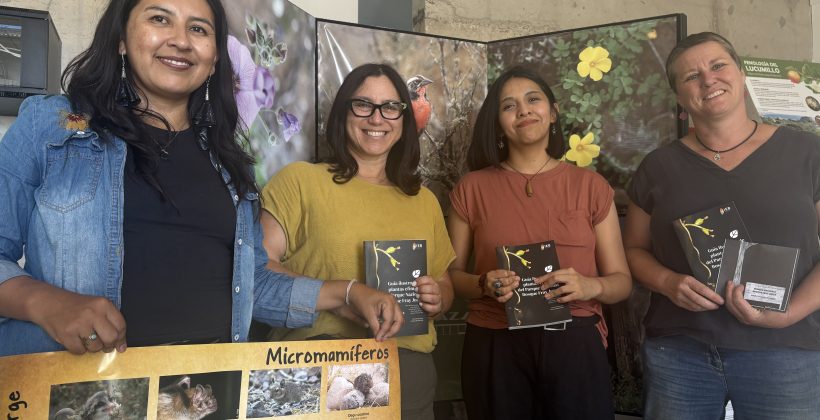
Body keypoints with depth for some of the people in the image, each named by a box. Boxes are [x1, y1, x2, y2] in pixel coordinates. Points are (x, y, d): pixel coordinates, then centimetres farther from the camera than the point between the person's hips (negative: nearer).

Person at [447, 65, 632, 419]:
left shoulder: (591, 186, 4)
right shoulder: (472, 188, 3)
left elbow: (622, 281, 6)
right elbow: (450, 274, 6)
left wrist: (590, 286, -15)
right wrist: (484, 284, -14)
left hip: (576, 347, 1)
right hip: (495, 349, 0)